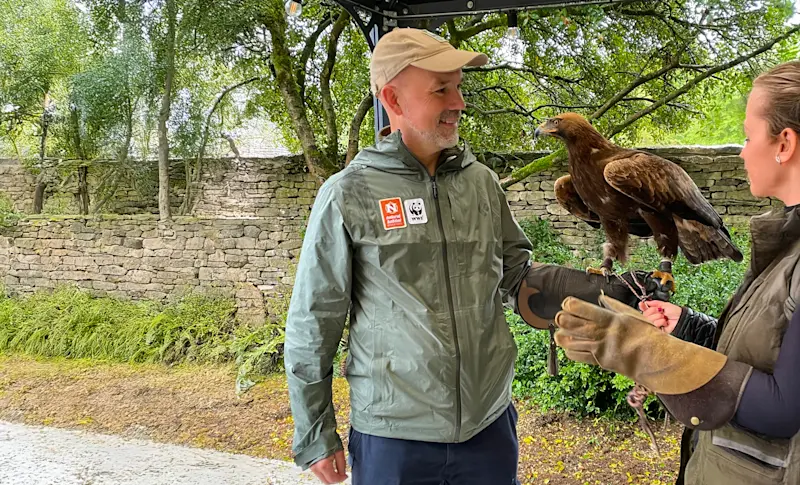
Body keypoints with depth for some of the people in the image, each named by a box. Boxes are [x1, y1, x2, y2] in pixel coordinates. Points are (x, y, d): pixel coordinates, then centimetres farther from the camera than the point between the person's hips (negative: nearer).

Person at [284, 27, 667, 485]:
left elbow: (517, 275, 10)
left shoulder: (482, 181, 2)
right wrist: (315, 435, -1)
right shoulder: (348, 195, -10)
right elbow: (313, 324, -5)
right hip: (392, 436, -3)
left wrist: (603, 290, -4)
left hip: (490, 424, 4)